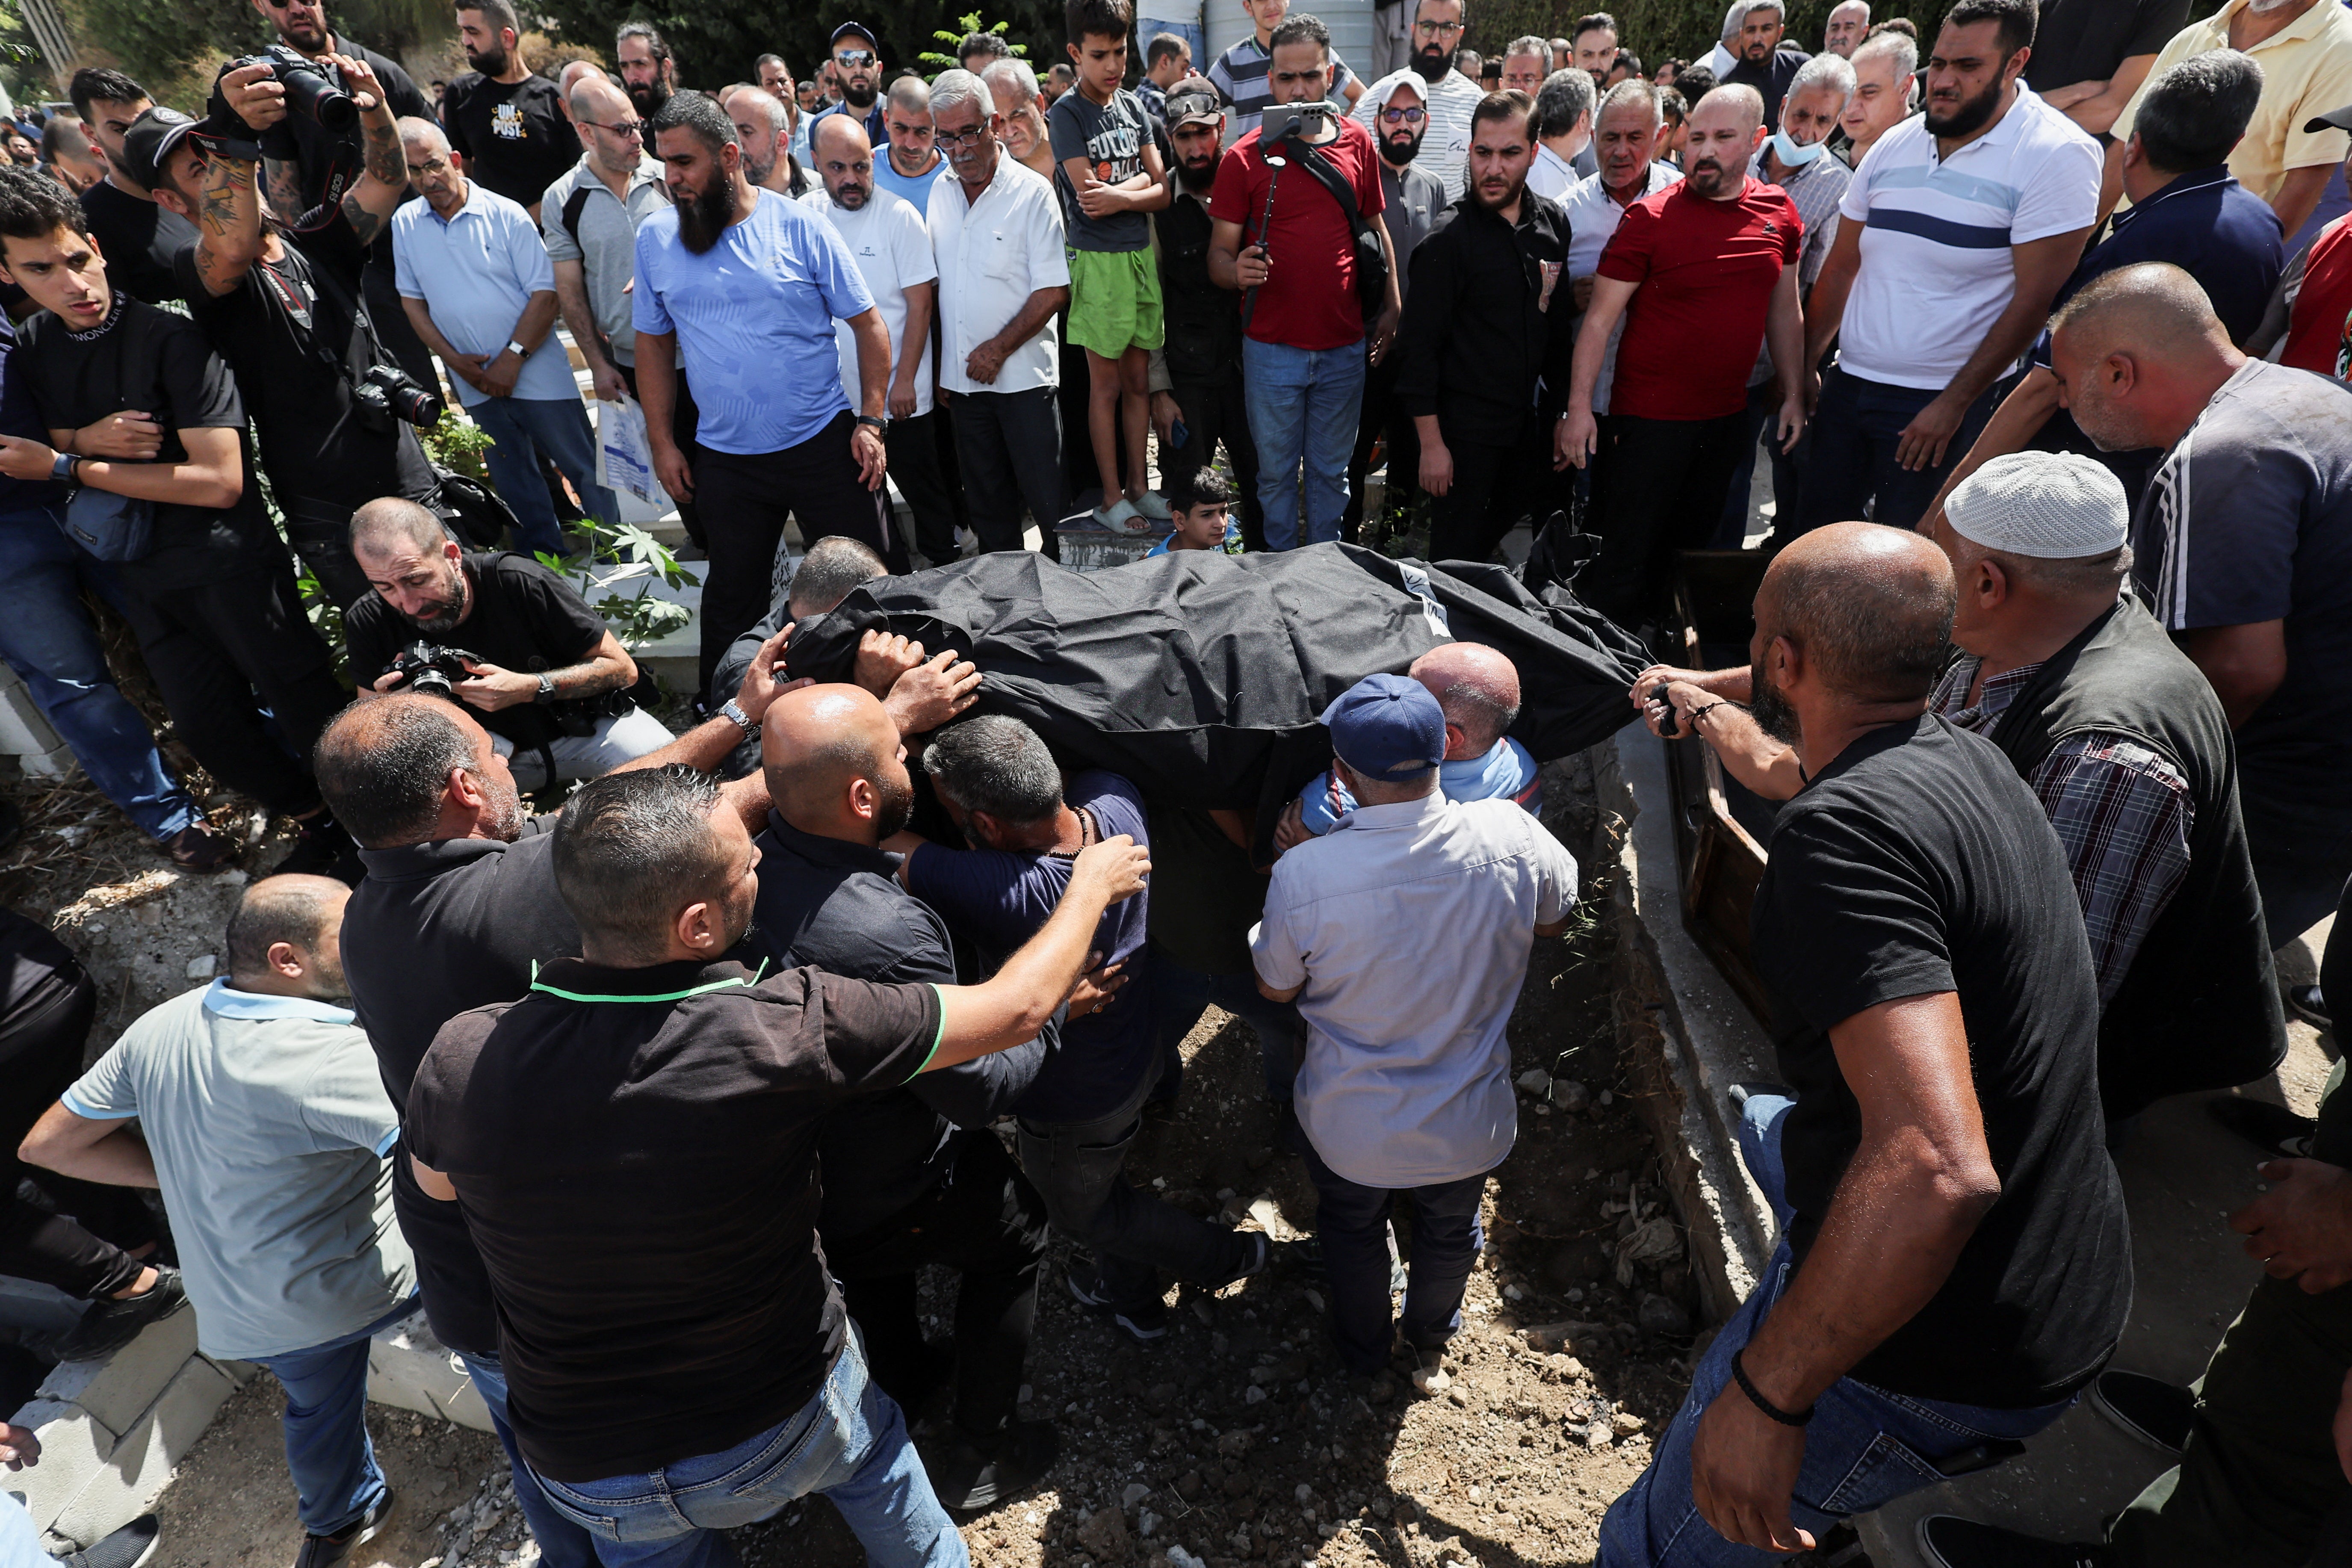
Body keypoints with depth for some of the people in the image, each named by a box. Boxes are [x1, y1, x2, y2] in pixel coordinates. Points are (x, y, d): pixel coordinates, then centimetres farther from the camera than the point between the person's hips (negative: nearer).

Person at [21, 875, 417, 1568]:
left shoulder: (159, 1028, -7)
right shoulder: (329, 1054, -33)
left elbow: (50, 1142, 5)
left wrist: (189, 1175, 3)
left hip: (240, 1313, 8)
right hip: (358, 1288, -7)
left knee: (319, 1404, 31)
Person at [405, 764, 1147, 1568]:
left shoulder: (461, 1059, -26)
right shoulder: (785, 1030, -34)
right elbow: (1016, 1009, -21)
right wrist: (1092, 884, -3)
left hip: (589, 1475, 2)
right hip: (782, 1429, -1)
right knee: (873, 1453, 33)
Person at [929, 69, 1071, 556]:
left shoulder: (1032, 191, -6)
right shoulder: (940, 194, 9)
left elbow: (1054, 290, -11)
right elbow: (935, 288, 14)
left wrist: (999, 349, -16)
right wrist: (939, 371, 8)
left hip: (1024, 375, -5)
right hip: (962, 378, 5)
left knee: (1048, 498, -3)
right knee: (987, 503, 13)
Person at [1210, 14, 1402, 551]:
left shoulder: (1357, 143, 6)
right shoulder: (1245, 157, -2)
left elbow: (1377, 231, 15)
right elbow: (1219, 253, -2)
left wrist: (1391, 308, 7)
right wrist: (1238, 270, -25)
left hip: (1345, 347, 2)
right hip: (1272, 347, -2)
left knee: (1331, 470, 13)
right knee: (1278, 472, 7)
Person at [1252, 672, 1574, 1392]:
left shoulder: (1304, 875, -32)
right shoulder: (1512, 836, -26)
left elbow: (1276, 988, -11)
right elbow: (1555, 921, -3)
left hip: (1352, 1128, -1)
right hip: (1469, 1124, 2)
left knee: (1353, 1232, 31)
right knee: (1449, 1233, 33)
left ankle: (1363, 1351, 59)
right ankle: (1430, 1347, 61)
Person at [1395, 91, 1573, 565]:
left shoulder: (1554, 223, 6)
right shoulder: (1447, 239, -12)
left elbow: (1558, 321, 15)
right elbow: (1420, 345, -13)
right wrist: (1431, 443, -16)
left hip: (1533, 422, 6)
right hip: (1465, 430, -6)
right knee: (1457, 560, 1)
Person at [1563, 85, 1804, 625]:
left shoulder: (1780, 214, 5)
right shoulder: (1651, 217, -10)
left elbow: (1785, 311, 14)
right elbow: (1601, 317, -10)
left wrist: (1795, 394, 13)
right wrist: (1579, 406, -15)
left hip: (1729, 416, 6)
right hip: (1650, 418, -5)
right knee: (1625, 562, -1)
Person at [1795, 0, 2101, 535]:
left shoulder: (2057, 155, -9)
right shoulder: (1895, 144, 7)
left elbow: (2034, 299, -13)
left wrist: (1953, 405, -16)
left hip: (1942, 404, -5)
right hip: (1848, 385, 5)